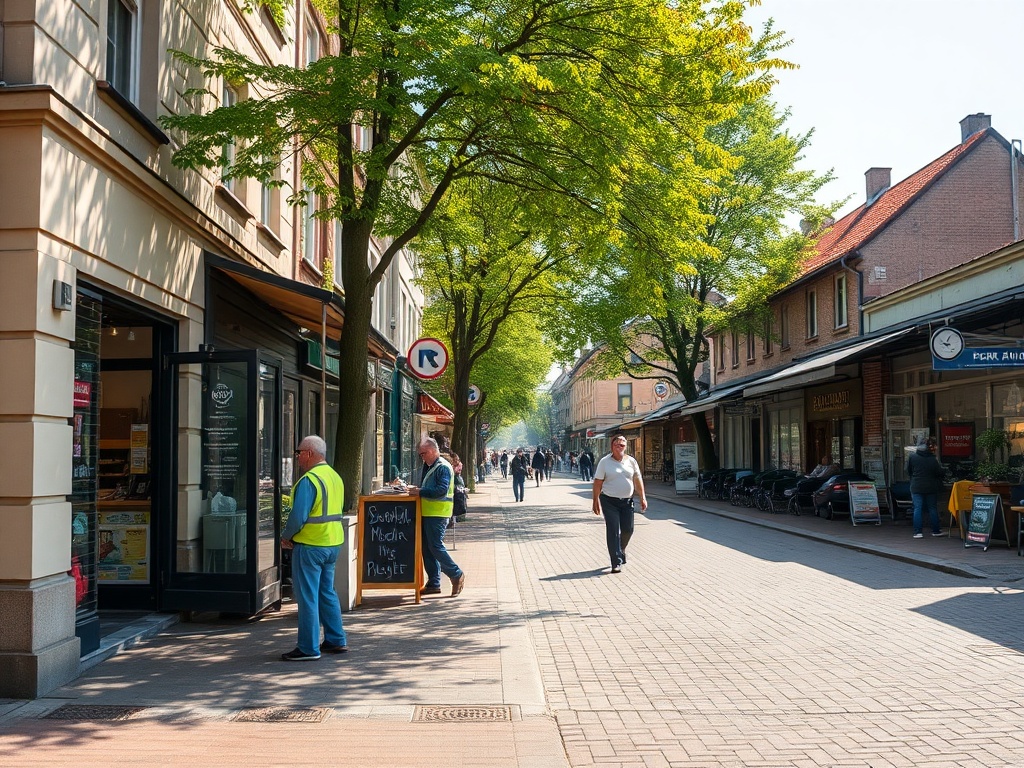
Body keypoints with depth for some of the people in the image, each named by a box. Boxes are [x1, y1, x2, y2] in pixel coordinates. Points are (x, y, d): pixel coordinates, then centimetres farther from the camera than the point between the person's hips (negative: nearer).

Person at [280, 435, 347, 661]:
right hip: (333, 543, 9)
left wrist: (286, 536, -6)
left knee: (307, 597, -1)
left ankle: (308, 648, 3)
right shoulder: (335, 477, 12)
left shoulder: (309, 480, -17)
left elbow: (298, 515, -22)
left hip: (310, 545, -9)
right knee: (327, 592, 18)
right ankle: (336, 640, 23)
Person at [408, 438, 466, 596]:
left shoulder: (443, 467, -12)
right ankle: (433, 583, 16)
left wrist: (420, 492, -23)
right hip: (427, 513, 10)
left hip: (437, 513, -10)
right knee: (427, 549, 10)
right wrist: (417, 489, 6)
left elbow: (442, 490, -23)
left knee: (435, 546, -11)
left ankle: (457, 575, 3)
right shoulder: (428, 467, 18)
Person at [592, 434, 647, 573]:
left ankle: (621, 550, 36)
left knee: (628, 529, 5)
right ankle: (616, 563, -2)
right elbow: (597, 482, -3)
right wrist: (596, 502, -6)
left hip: (627, 501, 3)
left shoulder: (631, 461, 6)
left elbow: (638, 480, 9)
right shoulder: (605, 462, -3)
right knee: (613, 531, -6)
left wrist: (642, 498, 4)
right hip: (609, 502, -3)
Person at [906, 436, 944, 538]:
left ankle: (917, 532, -4)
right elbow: (939, 472, -6)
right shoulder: (932, 459, -10)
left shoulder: (912, 457, -6)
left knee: (917, 509, 1)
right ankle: (935, 531, 17)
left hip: (916, 487, 0)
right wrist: (944, 470, 16)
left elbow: (908, 471, 2)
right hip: (931, 487, 0)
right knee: (933, 508, 11)